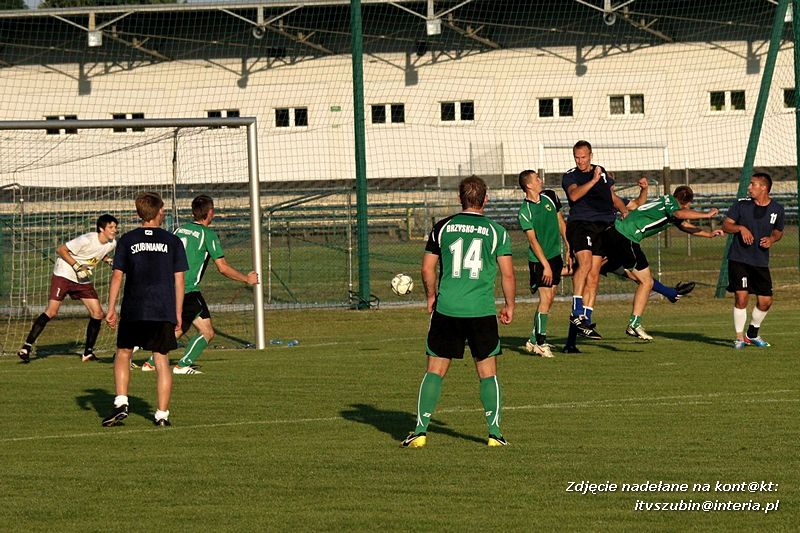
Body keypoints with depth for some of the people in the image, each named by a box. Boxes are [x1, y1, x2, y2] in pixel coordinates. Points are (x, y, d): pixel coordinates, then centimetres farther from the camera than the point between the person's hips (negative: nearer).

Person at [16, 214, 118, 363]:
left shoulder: (112, 244, -3)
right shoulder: (87, 240, -24)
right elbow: (60, 250, -17)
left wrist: (109, 261, -3)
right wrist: (77, 267, -23)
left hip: (84, 280, 7)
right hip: (64, 275, -7)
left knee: (98, 313, -3)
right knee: (51, 311, -15)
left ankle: (88, 352, 10)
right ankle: (26, 348, -12)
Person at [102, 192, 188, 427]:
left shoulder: (127, 240, 4)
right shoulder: (172, 241, 5)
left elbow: (117, 276, 1)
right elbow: (179, 280, 5)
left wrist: (111, 309, 6)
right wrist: (178, 315, 10)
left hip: (133, 311, 0)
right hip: (164, 311, 0)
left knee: (123, 354, 14)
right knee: (162, 360, 5)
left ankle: (121, 403, -2)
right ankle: (162, 414, 2)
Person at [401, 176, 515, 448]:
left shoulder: (443, 228, 4)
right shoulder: (497, 231, 0)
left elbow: (427, 268, 9)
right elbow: (508, 274, 0)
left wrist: (431, 297, 25)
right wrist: (509, 306, 15)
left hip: (446, 310, 1)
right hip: (482, 311, -1)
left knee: (435, 371, 6)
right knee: (488, 373, 9)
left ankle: (421, 430, 2)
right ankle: (494, 433, 5)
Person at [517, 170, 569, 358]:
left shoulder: (550, 196, 4)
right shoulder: (524, 212, -14)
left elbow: (561, 222, 14)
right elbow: (533, 240, -16)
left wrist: (569, 250, 13)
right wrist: (545, 265, -18)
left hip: (555, 255, 6)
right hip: (538, 259, -6)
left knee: (549, 300, 7)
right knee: (545, 298, -11)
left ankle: (533, 340, 16)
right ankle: (540, 342, -4)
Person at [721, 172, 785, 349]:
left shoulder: (777, 210, 1)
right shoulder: (741, 204, -4)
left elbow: (778, 231, 17)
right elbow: (726, 225, 0)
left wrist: (772, 239, -5)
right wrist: (741, 228, -19)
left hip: (761, 261, 3)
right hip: (739, 259, -3)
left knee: (765, 301, 4)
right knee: (741, 297, -12)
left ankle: (752, 334, 27)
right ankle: (739, 338, 1)